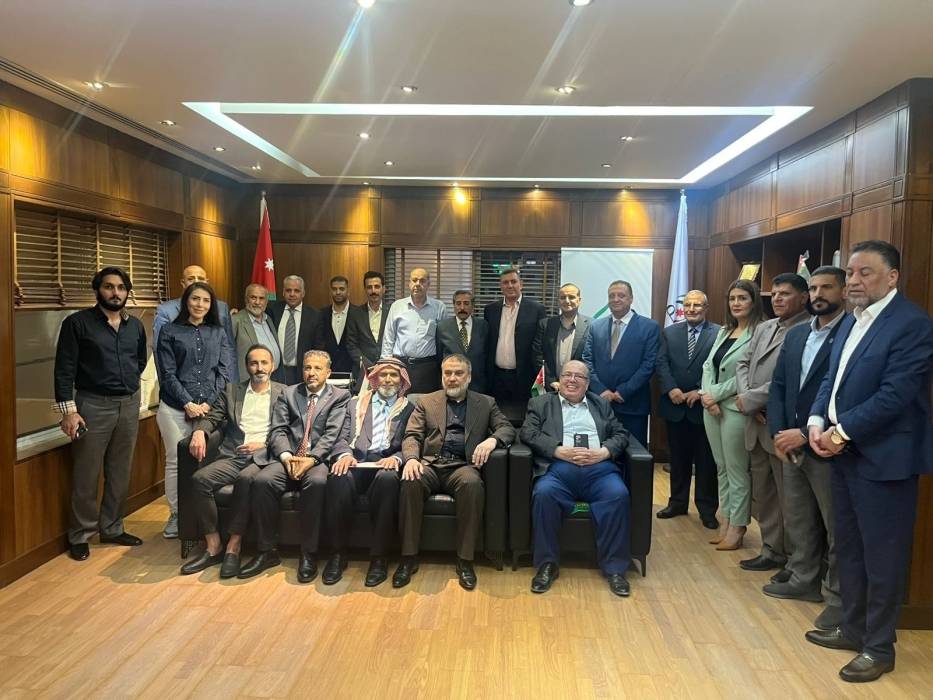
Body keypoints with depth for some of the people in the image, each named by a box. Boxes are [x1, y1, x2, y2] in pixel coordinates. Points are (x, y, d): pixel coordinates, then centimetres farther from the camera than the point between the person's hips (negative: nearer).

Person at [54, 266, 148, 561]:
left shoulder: (136, 326, 8)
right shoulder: (77, 323, -6)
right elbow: (64, 368, -9)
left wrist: (127, 383, 13)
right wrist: (69, 410, -14)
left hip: (129, 405, 5)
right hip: (93, 405, -4)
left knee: (120, 473, 12)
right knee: (86, 476, 3)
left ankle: (112, 528, 26)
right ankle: (79, 536, 17)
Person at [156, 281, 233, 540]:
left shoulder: (218, 333, 11)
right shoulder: (170, 332, 6)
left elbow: (225, 371, 4)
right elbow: (168, 374, 0)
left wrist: (208, 403, -7)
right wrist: (188, 403, -9)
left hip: (210, 407, 1)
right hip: (176, 408, -1)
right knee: (176, 461, 2)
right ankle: (176, 516, 15)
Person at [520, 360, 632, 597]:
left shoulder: (602, 405, 26)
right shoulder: (541, 403, 20)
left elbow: (621, 434, 16)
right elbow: (528, 433, 5)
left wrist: (603, 452, -6)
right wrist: (560, 450, -9)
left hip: (599, 468, 2)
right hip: (559, 468, -1)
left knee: (619, 495, -29)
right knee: (544, 493, -32)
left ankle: (615, 568, -16)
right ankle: (547, 564, -18)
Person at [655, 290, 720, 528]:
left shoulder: (720, 334, -3)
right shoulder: (669, 332, 8)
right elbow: (661, 363, 0)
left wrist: (701, 392, -16)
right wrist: (671, 389, -13)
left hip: (704, 406, -3)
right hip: (675, 406, 3)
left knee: (706, 461, 6)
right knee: (678, 459, 14)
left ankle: (707, 509, 18)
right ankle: (677, 502, 26)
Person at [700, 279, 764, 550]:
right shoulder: (723, 332, 14)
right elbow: (708, 365, 10)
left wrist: (716, 394, -12)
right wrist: (706, 394, -6)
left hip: (736, 409, -7)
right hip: (711, 407, 7)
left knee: (737, 470, 1)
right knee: (721, 468, 13)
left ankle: (737, 527, 12)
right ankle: (725, 521, 23)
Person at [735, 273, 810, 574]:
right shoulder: (764, 327, 15)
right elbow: (743, 363, 13)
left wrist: (751, 400, -14)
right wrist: (745, 397, -5)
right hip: (756, 424, 8)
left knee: (788, 497, 3)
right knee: (763, 493, 16)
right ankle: (772, 551, 29)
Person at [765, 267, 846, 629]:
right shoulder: (796, 334, 12)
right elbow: (778, 386, 11)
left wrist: (806, 434, -18)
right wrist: (779, 433, -1)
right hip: (791, 445, 7)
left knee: (836, 527, 6)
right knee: (797, 520, 18)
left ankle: (840, 597, 19)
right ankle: (804, 579, 34)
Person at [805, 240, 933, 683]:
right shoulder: (851, 321, 12)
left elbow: (895, 394, -21)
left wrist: (842, 432, -17)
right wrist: (817, 421, -4)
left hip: (883, 457, -8)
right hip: (844, 452, 8)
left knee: (882, 555, 5)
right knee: (848, 548, 18)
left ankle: (879, 647, 20)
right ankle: (853, 628, 34)